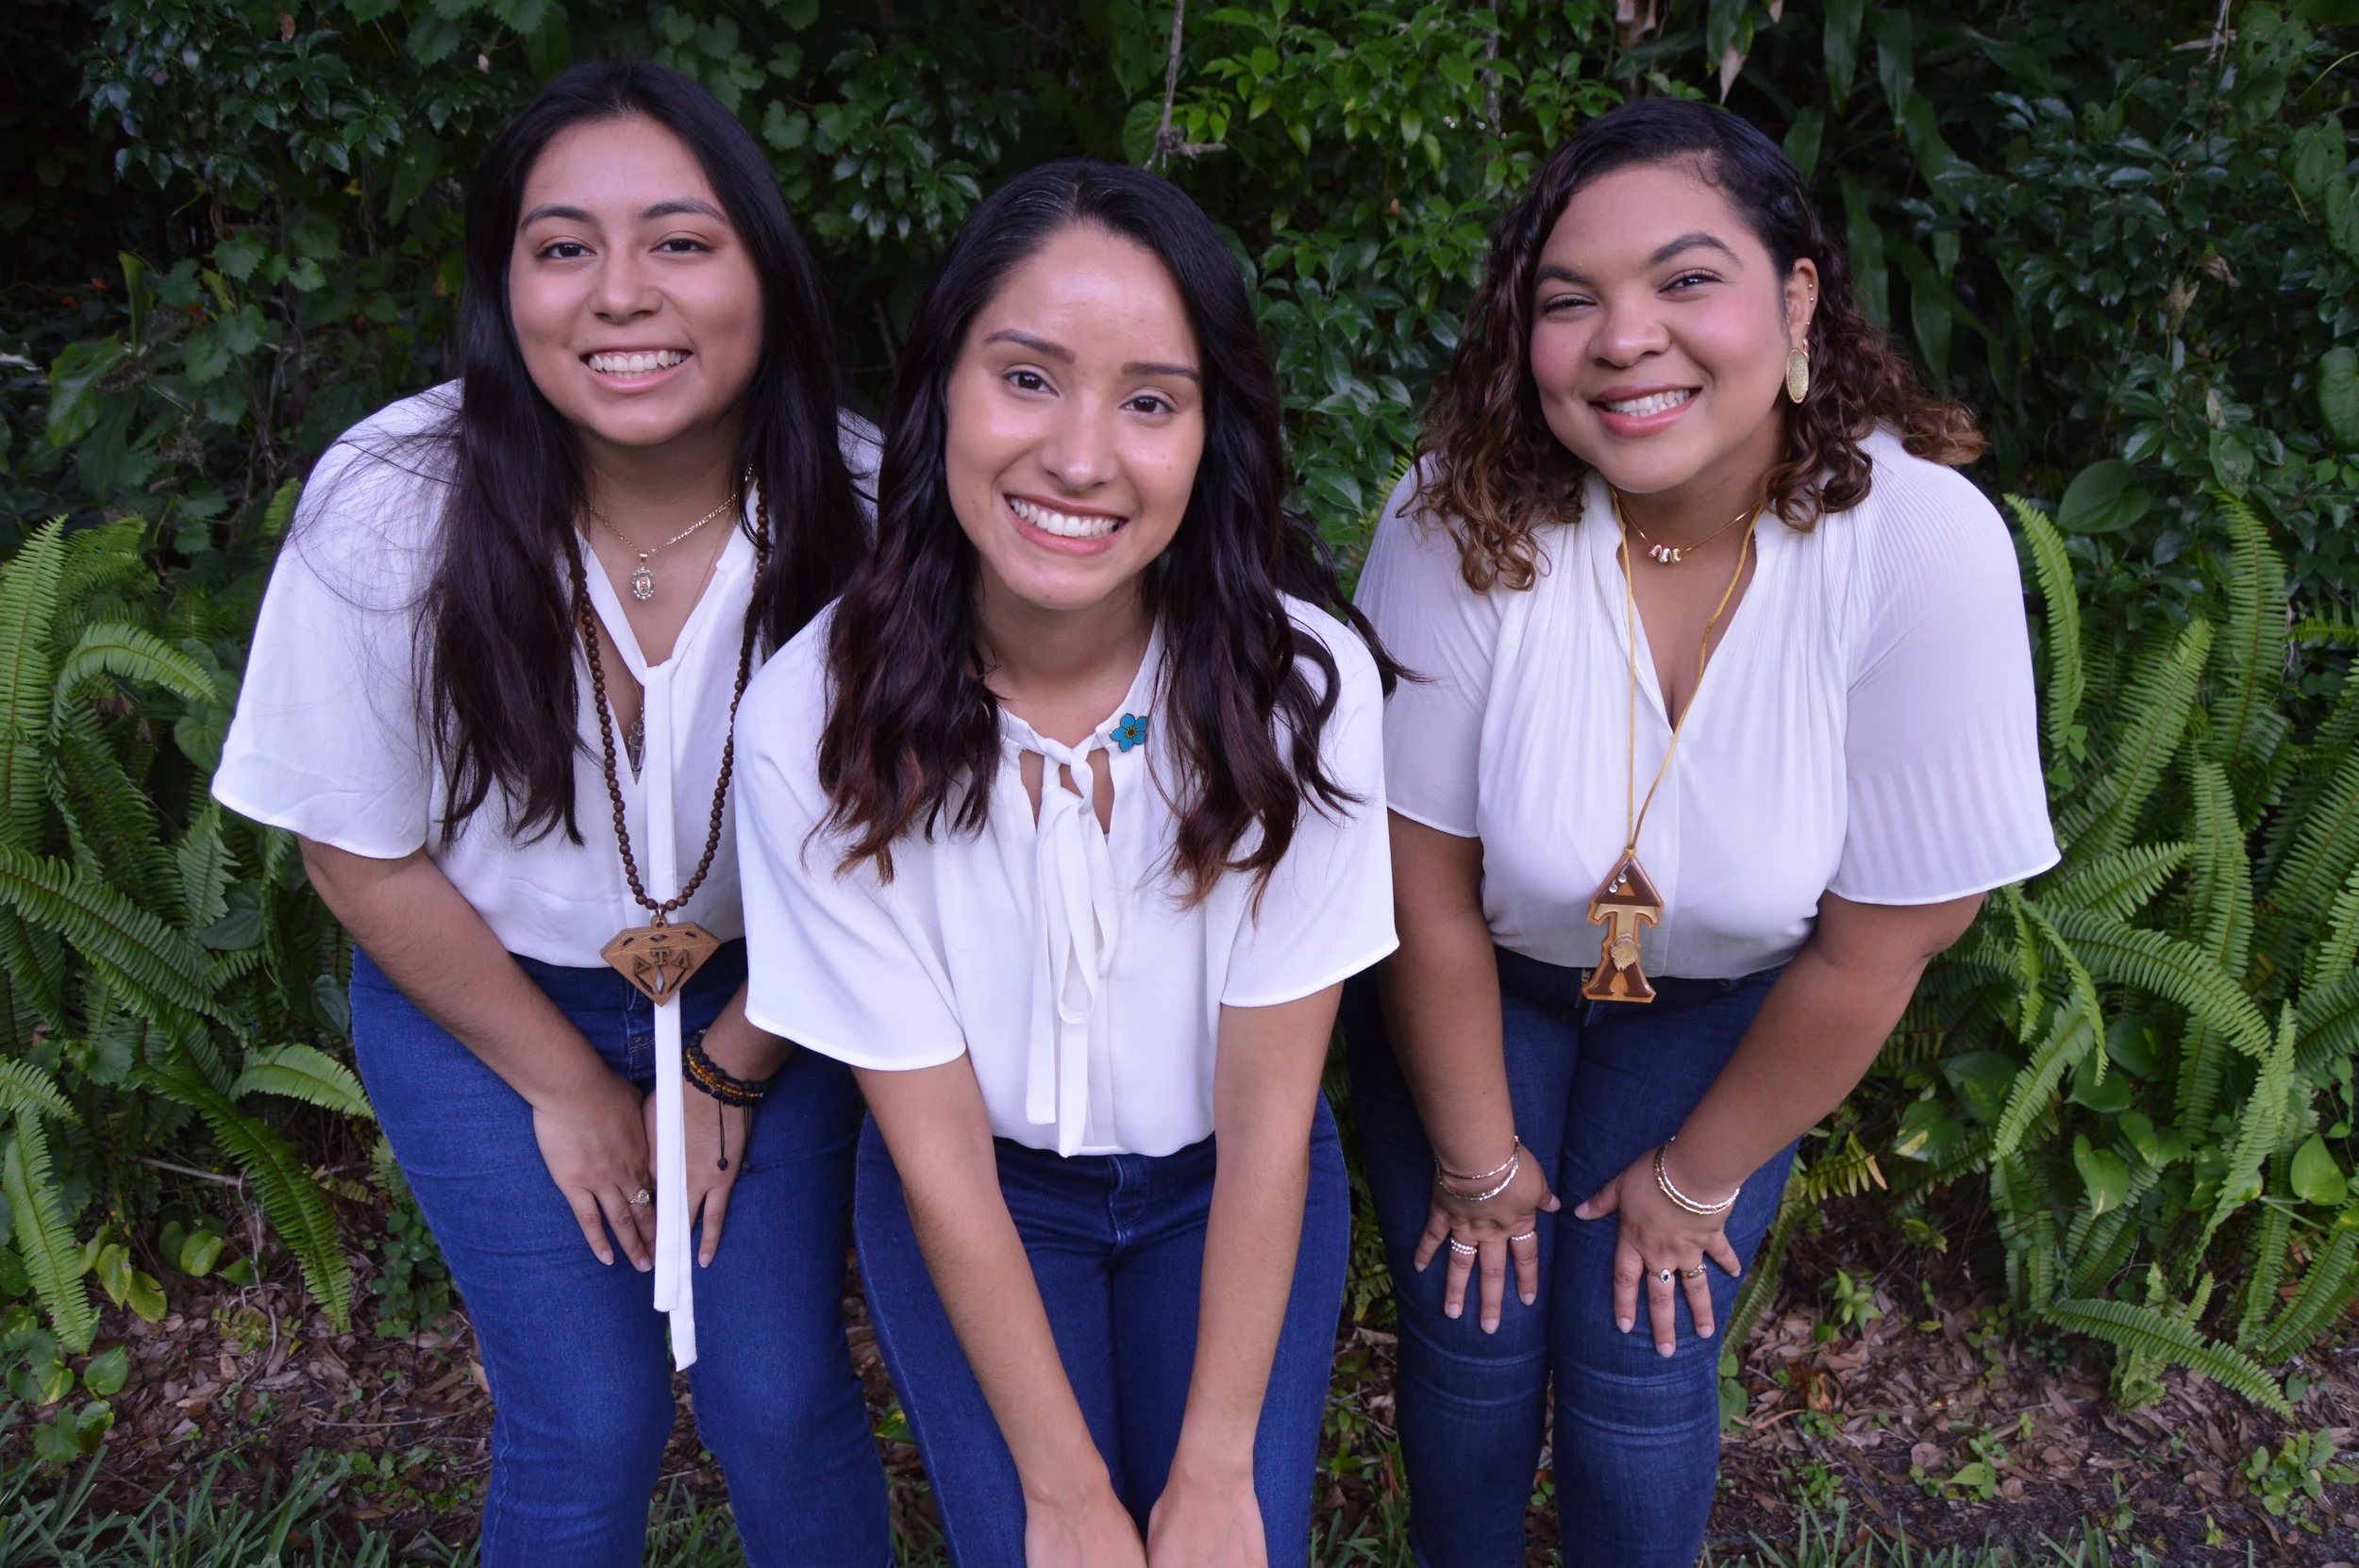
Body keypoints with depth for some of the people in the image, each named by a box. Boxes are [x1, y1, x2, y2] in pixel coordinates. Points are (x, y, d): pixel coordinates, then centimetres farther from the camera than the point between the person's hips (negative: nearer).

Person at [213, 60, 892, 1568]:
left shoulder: (857, 509, -23)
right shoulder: (390, 506, -25)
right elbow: (364, 856, -11)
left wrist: (732, 1069, -1)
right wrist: (565, 1084, -3)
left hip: (760, 989, 1)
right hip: (482, 991, 0)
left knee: (783, 1400, 1)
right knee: (592, 1423, 1)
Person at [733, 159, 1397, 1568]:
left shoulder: (1300, 677, -24)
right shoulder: (815, 719, -24)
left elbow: (1266, 1116, -15)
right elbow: (938, 1147, -16)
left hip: (1228, 1187, 1)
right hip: (979, 1199, 0)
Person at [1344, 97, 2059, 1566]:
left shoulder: (1926, 546, -28)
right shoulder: (1463, 521, -28)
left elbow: (1872, 950, -17)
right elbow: (1429, 894, -16)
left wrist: (1697, 1177, -5)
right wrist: (1479, 1159, -4)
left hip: (1725, 1003, 0)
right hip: (1477, 983, 0)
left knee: (1637, 1371, 2)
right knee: (1471, 1340, 6)